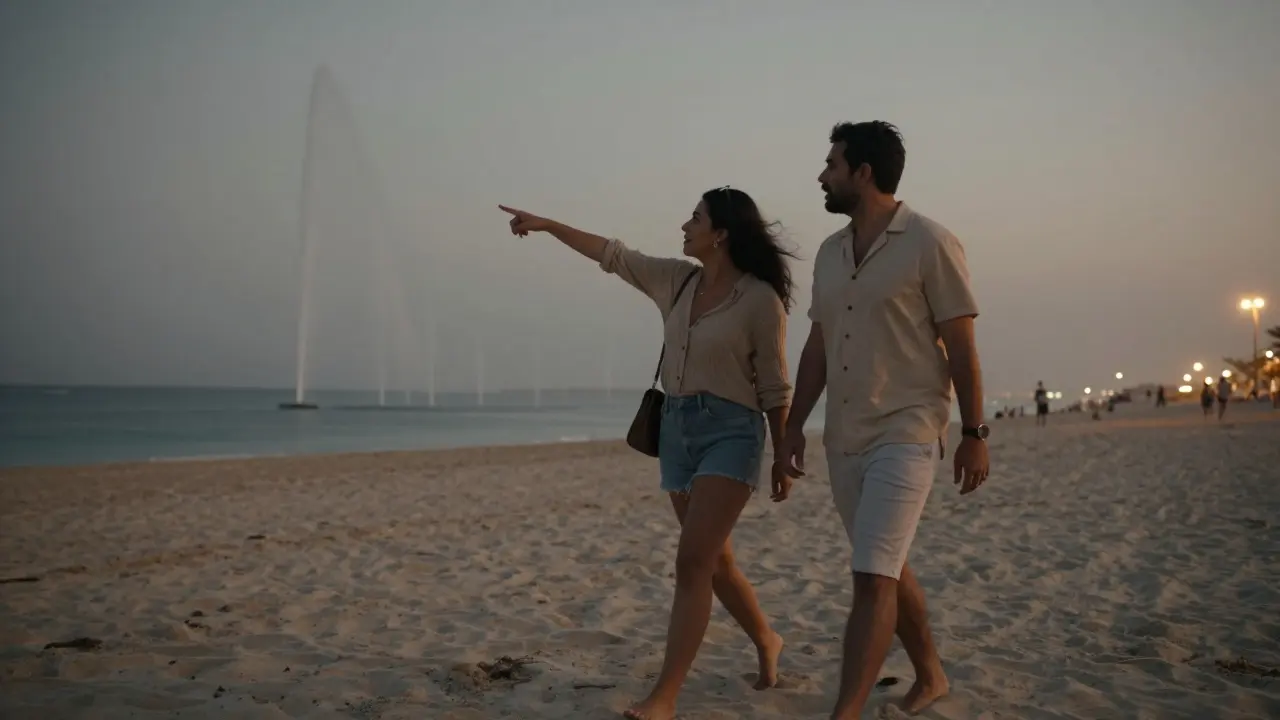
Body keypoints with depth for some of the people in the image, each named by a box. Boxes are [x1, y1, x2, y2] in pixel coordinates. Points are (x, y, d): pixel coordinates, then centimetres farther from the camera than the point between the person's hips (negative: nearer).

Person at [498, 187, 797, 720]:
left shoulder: (761, 299, -10)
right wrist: (546, 225, 16)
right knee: (714, 560, 15)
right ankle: (766, 642, 39)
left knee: (693, 562, -15)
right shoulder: (676, 280, 7)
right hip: (677, 428, 7)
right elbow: (612, 255, 15)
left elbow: (775, 386, -7)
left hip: (731, 432, -7)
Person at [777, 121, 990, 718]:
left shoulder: (930, 244, -8)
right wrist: (794, 425, 11)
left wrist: (974, 433, -8)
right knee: (887, 568, 16)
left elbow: (961, 345, -7)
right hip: (843, 439, 7)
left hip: (905, 433, -7)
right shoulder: (829, 253, 11)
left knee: (873, 577, -14)